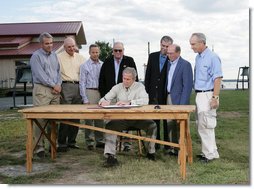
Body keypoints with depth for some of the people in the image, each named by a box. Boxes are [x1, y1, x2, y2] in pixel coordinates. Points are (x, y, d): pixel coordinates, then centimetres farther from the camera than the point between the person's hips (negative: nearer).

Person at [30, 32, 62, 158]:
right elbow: (40, 75, -10)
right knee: (40, 119, -7)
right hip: (41, 90, -6)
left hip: (55, 90, 6)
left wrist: (58, 84, -1)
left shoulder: (54, 55, 18)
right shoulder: (36, 56, -2)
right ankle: (39, 147, -3)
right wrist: (53, 85, -8)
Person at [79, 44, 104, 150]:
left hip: (101, 93, 3)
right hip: (90, 92, -3)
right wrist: (85, 99, -7)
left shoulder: (103, 65, 10)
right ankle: (89, 141, 5)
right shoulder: (85, 66, 1)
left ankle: (99, 140, 15)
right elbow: (82, 83, -1)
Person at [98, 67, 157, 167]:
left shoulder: (139, 86, 2)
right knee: (109, 126, -27)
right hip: (121, 118, 1)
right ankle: (110, 156, -26)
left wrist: (128, 102, -26)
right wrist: (103, 102, -19)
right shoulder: (117, 87, 8)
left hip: (137, 118, -1)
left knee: (152, 125, -25)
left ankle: (151, 152, -2)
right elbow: (103, 99, 7)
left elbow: (145, 101, -16)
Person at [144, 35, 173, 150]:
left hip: (167, 94, -3)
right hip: (153, 93, 4)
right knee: (154, 119, 9)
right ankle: (155, 143, 19)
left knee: (167, 120, 4)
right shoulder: (152, 56, 8)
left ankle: (167, 143, 14)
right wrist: (146, 91, 4)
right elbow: (148, 75, 9)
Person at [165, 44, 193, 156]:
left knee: (179, 125, -2)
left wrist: (183, 103, -18)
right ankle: (172, 148, 20)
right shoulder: (169, 64, 14)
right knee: (170, 124, 10)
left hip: (178, 99, -7)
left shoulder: (185, 65, -10)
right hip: (169, 97, 7)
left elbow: (188, 85, -15)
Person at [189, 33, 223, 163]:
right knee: (201, 125, 12)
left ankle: (211, 153, 4)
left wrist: (215, 98, -20)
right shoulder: (198, 57, 13)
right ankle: (207, 152, 21)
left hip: (208, 95, -9)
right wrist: (197, 95, 12)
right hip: (199, 95, 9)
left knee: (206, 125, -6)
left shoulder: (212, 57, -12)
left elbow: (217, 79, -15)